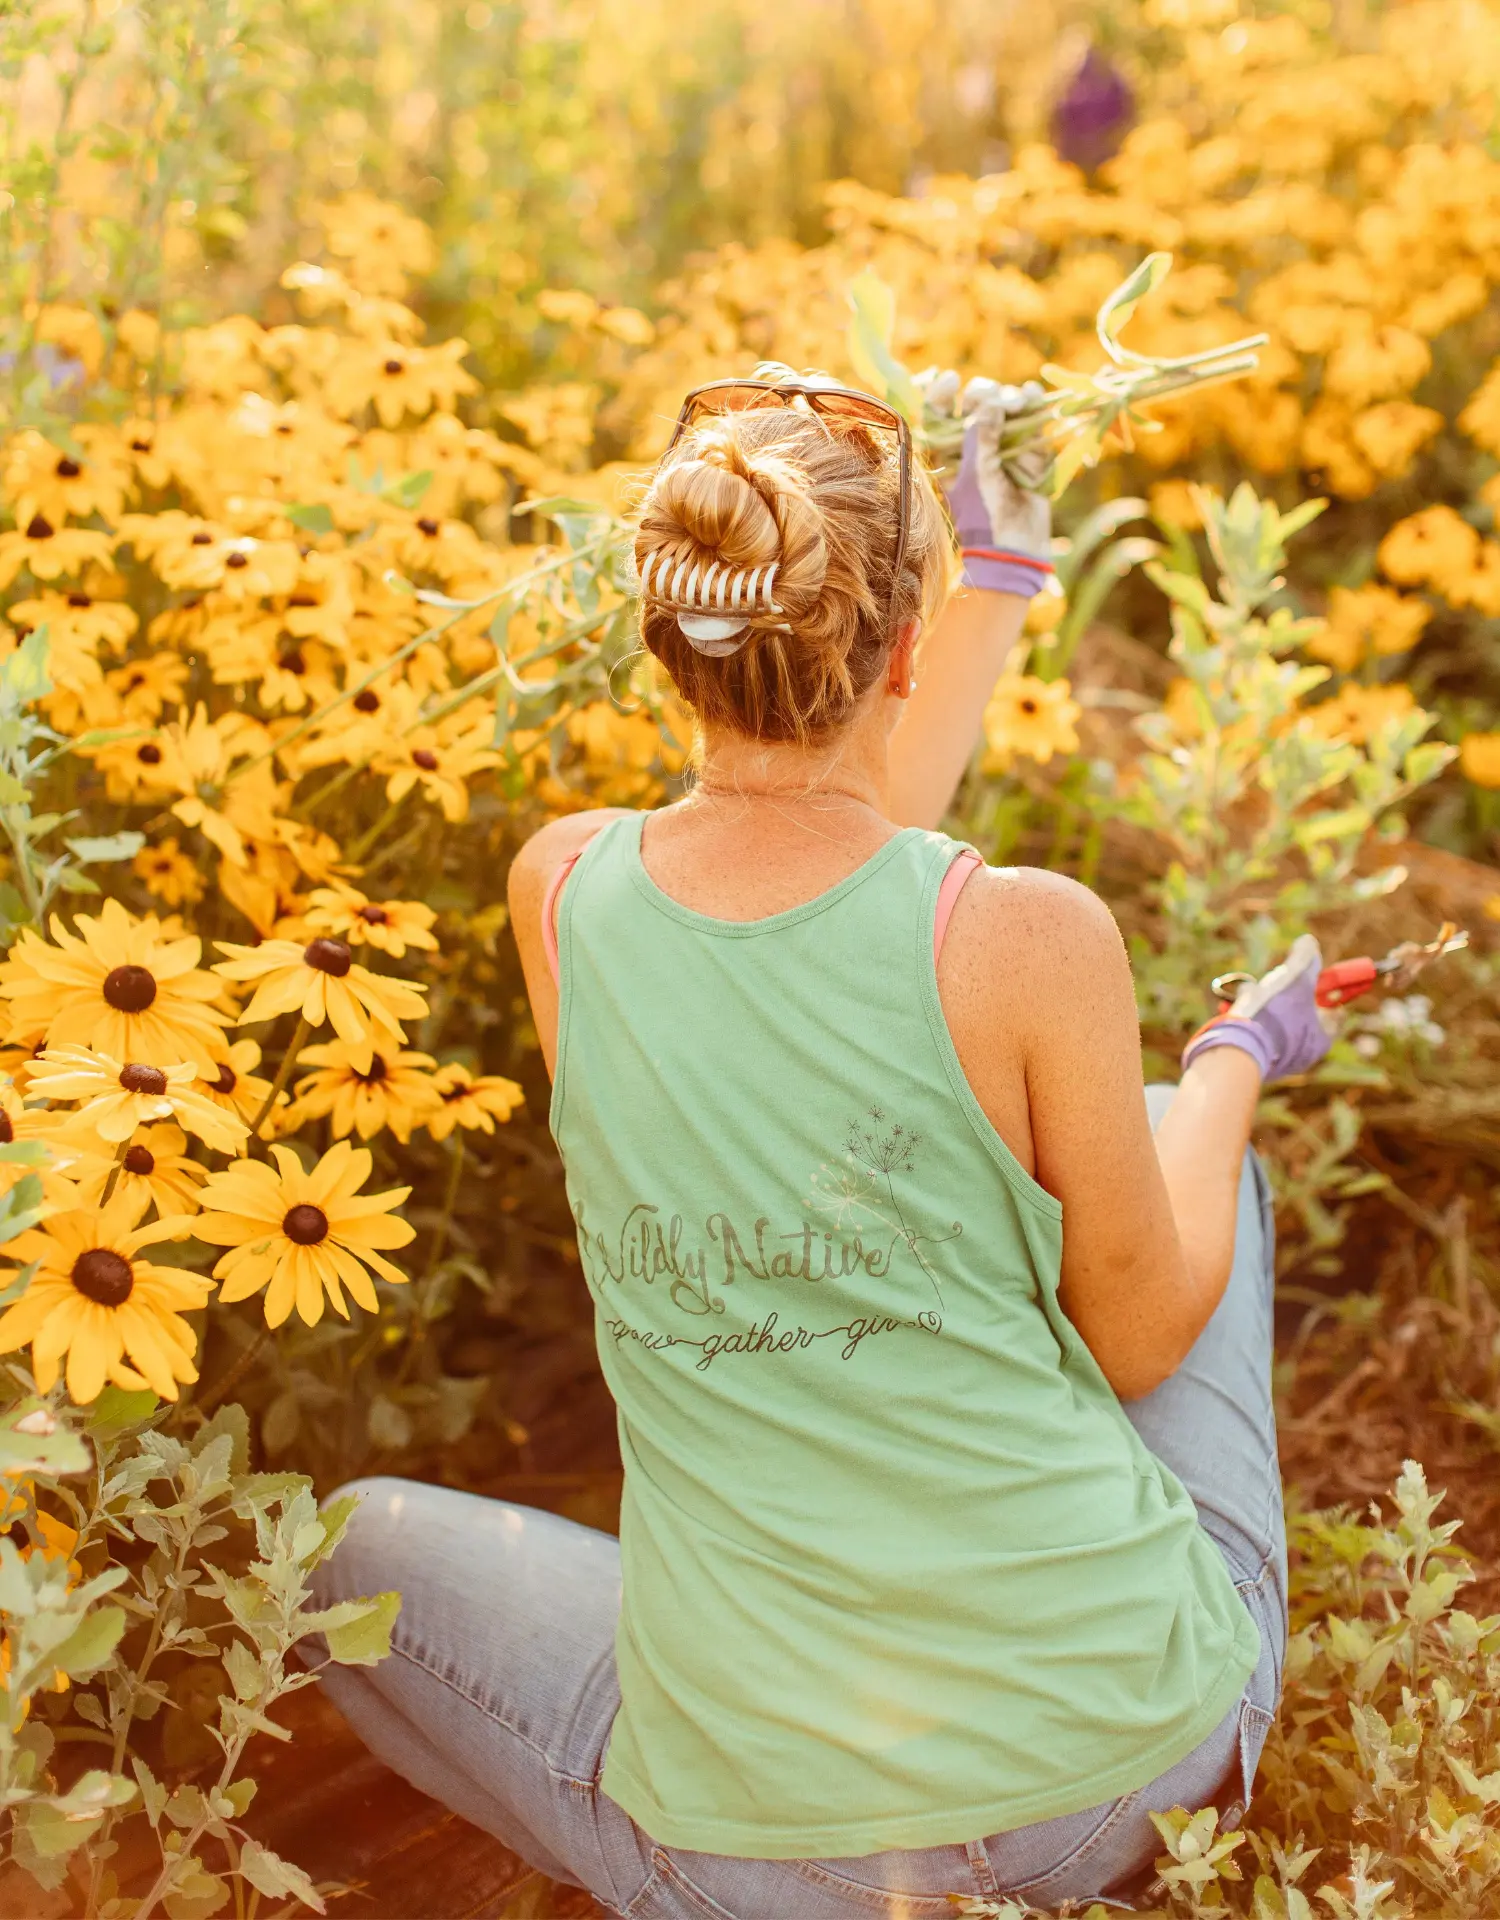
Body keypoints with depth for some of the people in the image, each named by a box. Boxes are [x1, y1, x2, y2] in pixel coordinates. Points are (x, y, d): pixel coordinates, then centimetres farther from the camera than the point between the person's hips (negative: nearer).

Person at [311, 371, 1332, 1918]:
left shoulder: (559, 889, -10)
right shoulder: (1033, 938, -19)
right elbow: (1141, 1341, -4)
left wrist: (1003, 570, 20)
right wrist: (1240, 1060, 13)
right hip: (1137, 1755, 0)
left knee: (359, 1540, 29)